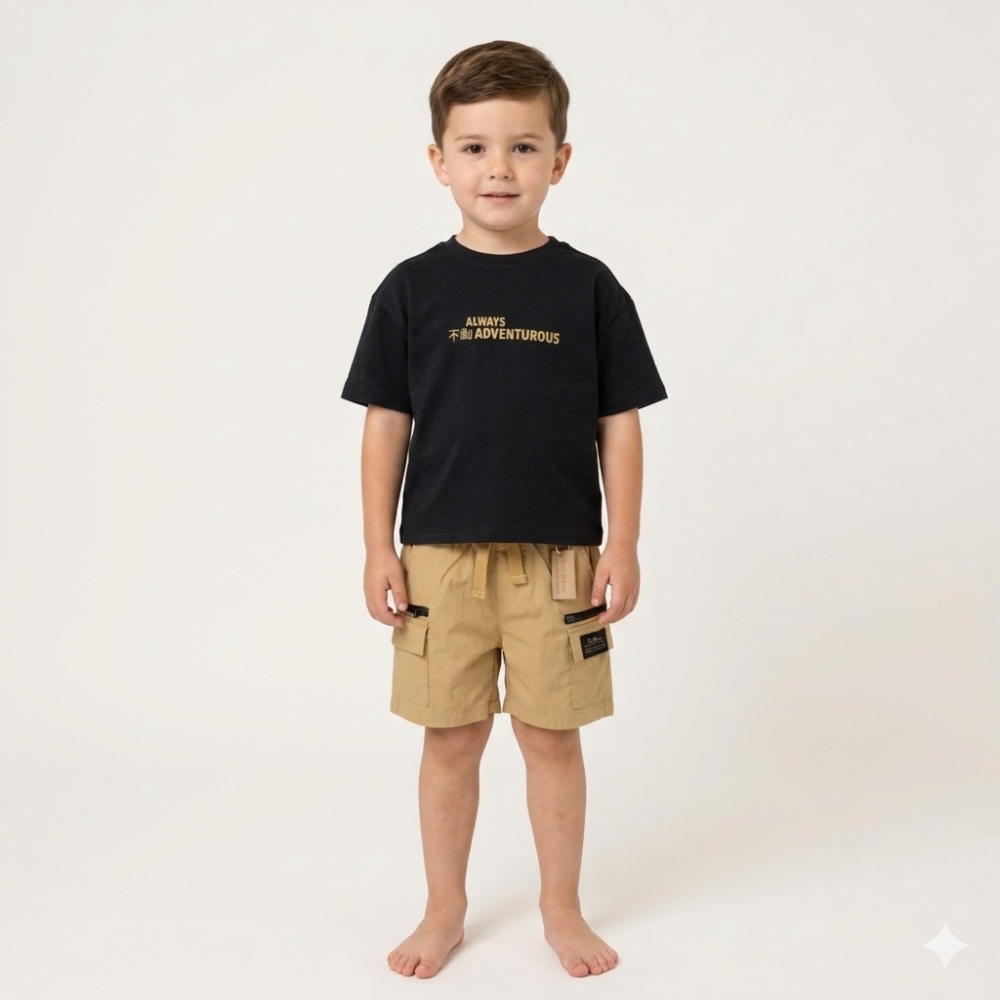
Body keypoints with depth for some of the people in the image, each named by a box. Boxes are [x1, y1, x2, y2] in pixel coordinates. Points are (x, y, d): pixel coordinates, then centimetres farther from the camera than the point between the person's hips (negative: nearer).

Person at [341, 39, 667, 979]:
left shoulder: (589, 288, 0)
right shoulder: (412, 289, 1)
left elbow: (619, 425, 3)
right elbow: (386, 423, 4)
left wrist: (622, 545, -2)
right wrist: (378, 548, 0)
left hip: (558, 556, 0)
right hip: (441, 556, 1)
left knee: (552, 734, 9)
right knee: (450, 736, 11)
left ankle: (562, 909, 29)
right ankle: (444, 909, 30)